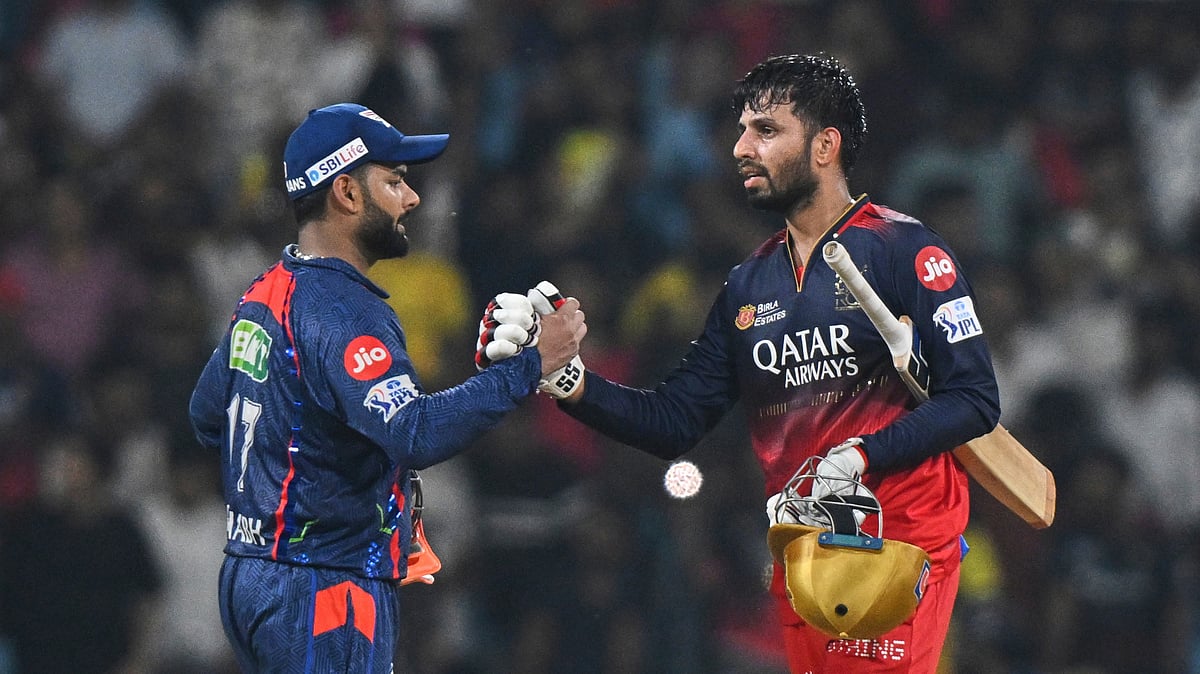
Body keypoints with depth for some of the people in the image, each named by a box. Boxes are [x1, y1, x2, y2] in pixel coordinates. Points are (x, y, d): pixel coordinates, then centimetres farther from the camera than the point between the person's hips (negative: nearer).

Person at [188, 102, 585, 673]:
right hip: (322, 597, -10)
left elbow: (206, 417, 24)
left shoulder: (264, 294, 12)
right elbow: (416, 433, -32)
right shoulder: (342, 310, -18)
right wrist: (528, 364, -28)